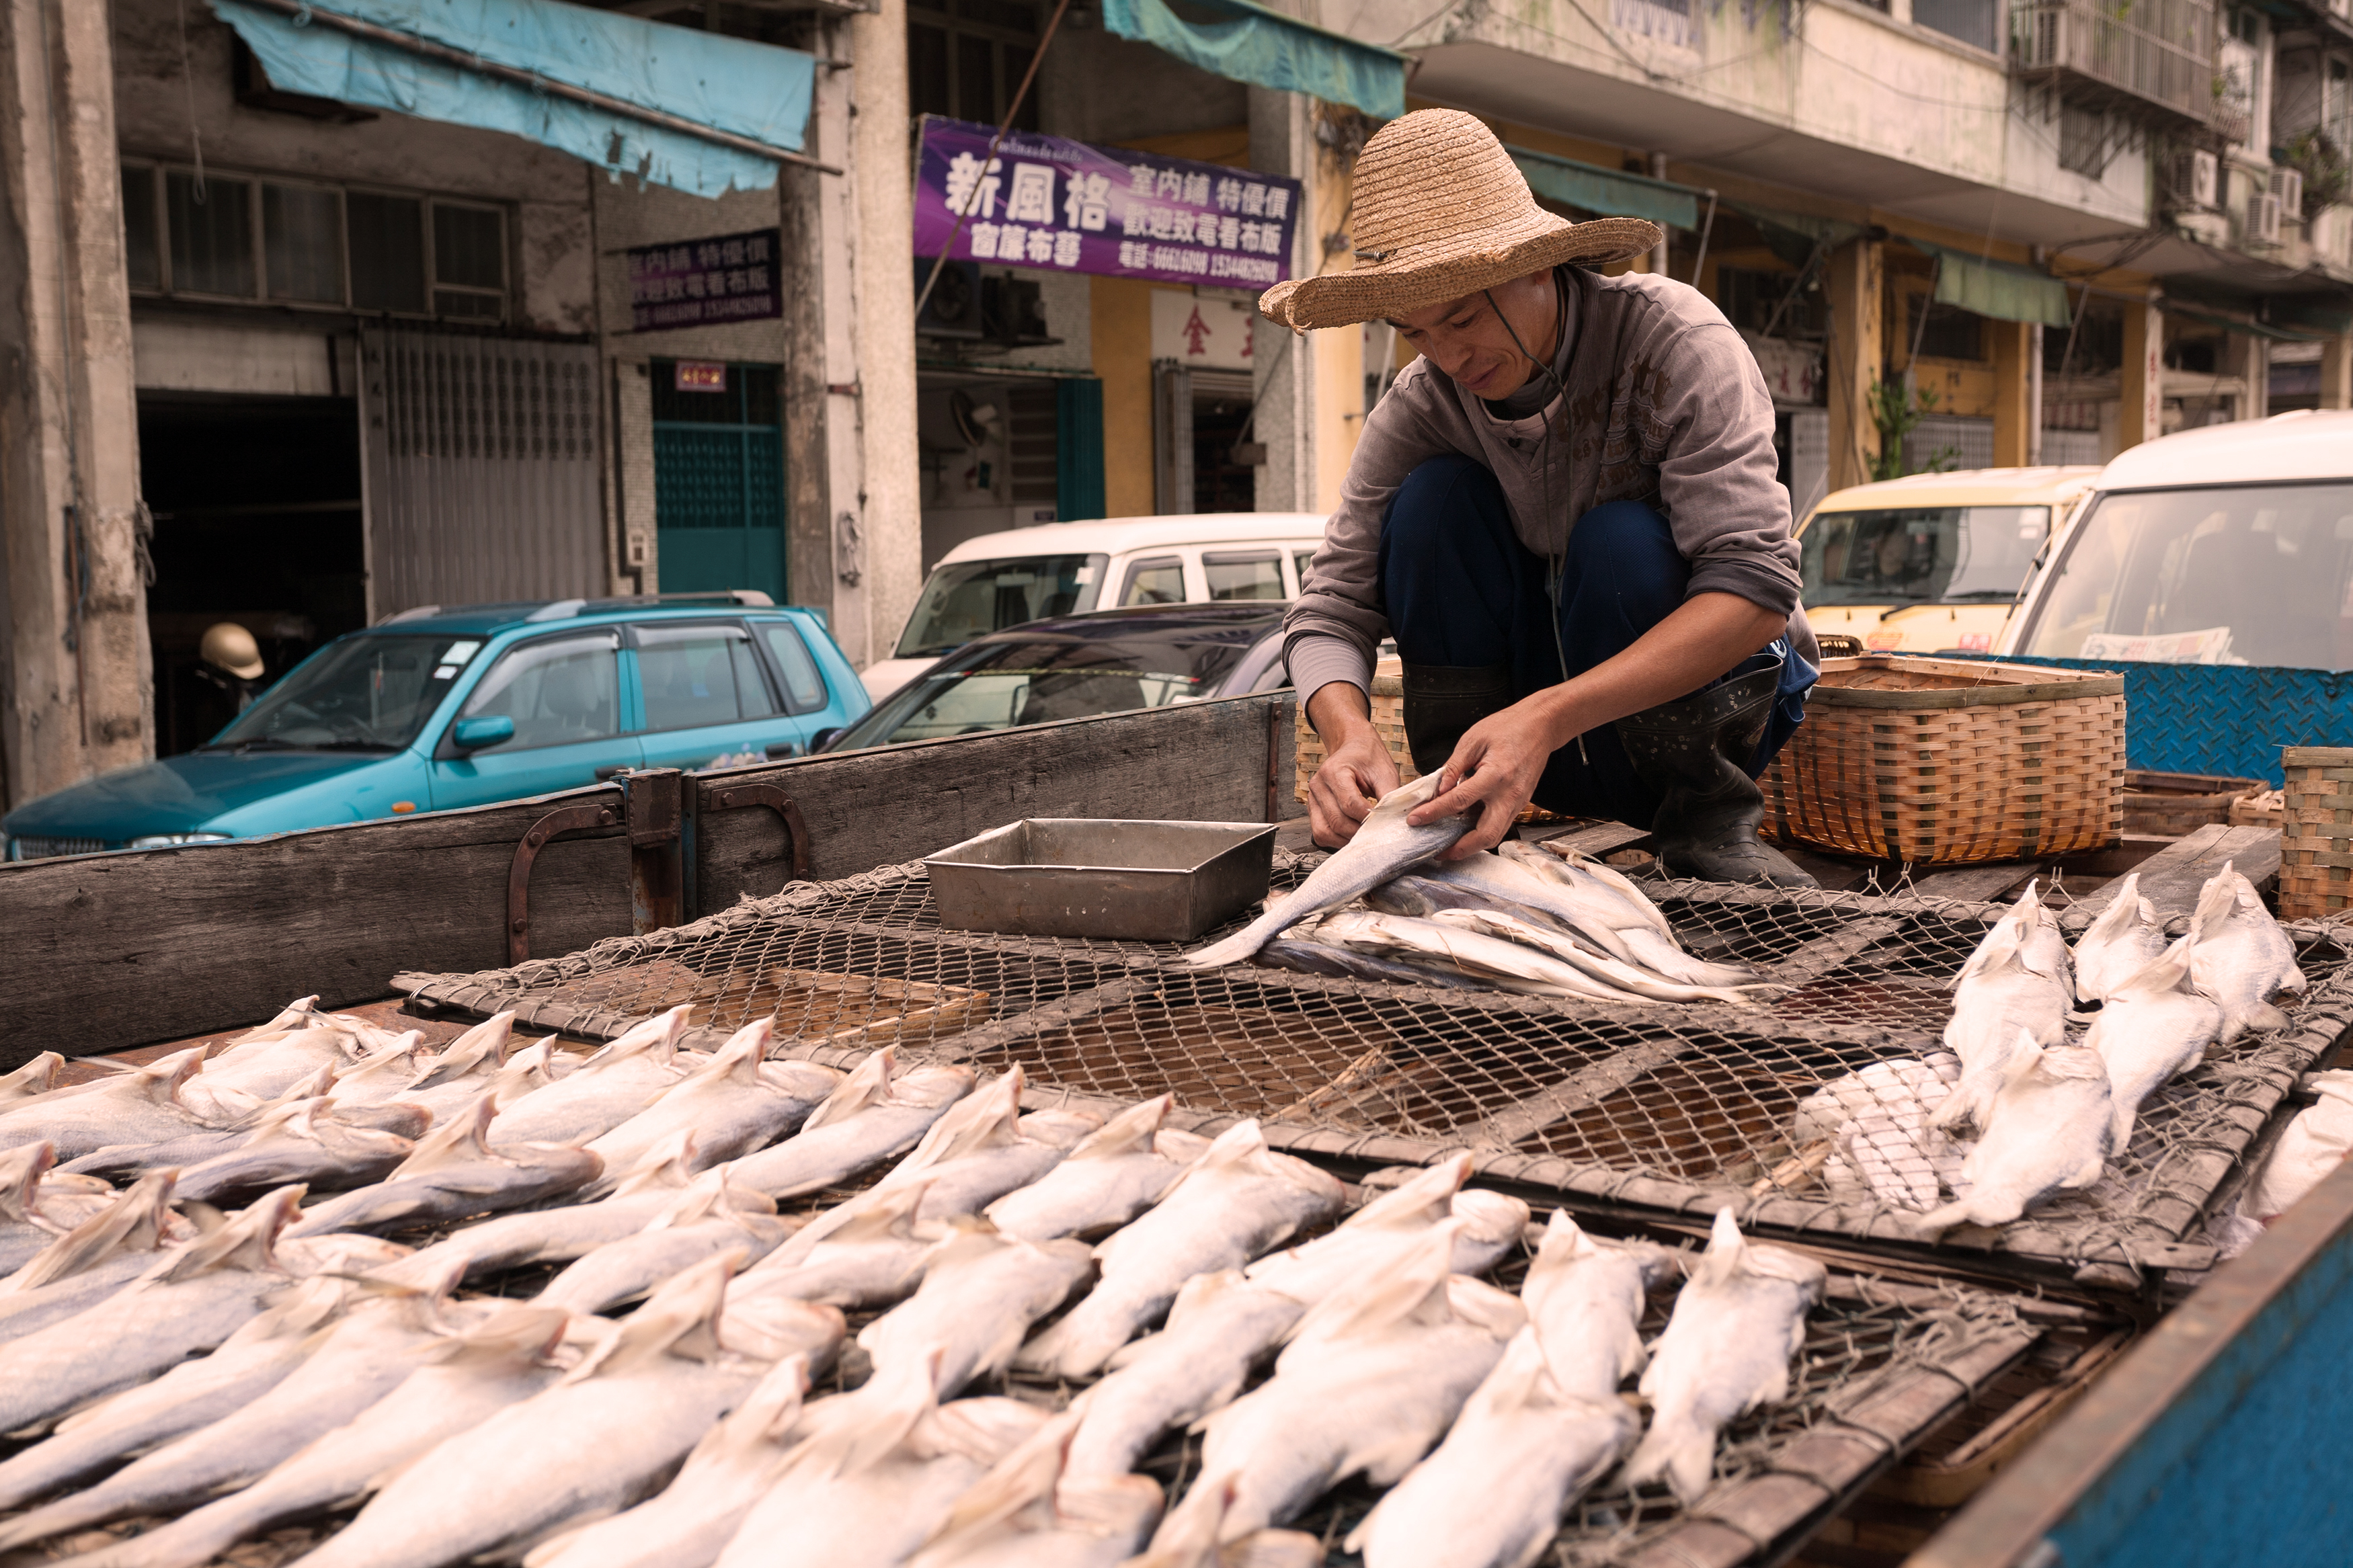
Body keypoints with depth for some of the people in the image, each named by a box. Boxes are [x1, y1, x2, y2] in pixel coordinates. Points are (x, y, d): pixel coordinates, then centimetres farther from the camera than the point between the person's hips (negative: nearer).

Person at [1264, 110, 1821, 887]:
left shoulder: (1671, 337, -23)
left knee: (1622, 541, -32)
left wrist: (1546, 718, -44)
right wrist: (1348, 733, -37)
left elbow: (1757, 588, -32)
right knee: (1434, 498, -20)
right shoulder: (1421, 407, -11)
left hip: (1707, 679, -3)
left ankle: (1711, 820, -14)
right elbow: (1332, 603, -13)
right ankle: (1458, 813, -14)